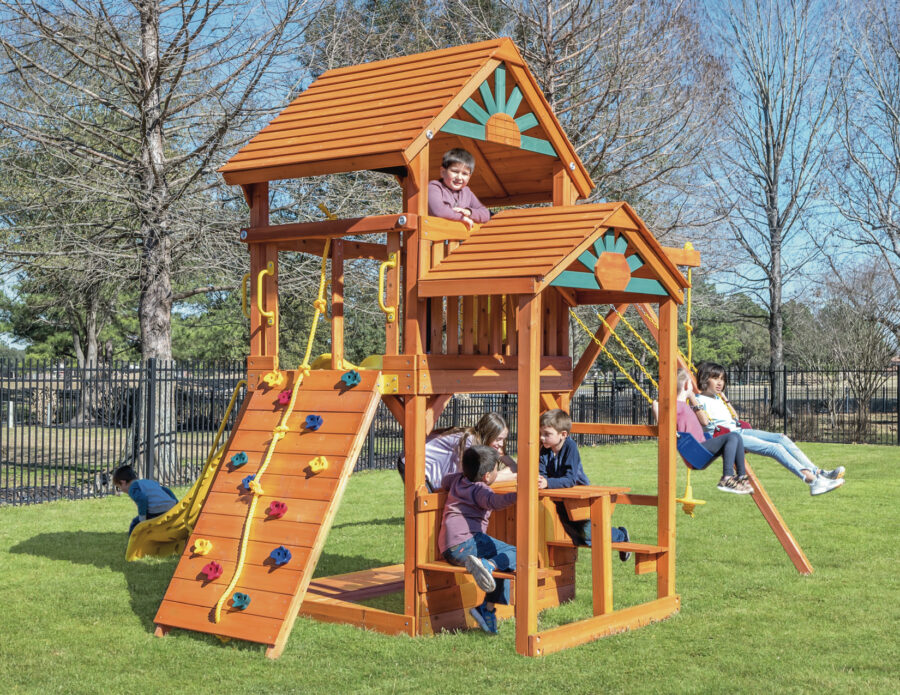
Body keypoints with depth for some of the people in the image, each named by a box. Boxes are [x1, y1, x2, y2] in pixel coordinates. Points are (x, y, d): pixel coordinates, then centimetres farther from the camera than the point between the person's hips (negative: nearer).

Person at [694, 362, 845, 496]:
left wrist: (723, 397, 32)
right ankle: (813, 482, -31)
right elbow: (705, 422, -18)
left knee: (782, 438, -8)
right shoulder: (700, 400, -5)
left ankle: (818, 472, -14)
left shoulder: (718, 398, 25)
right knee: (774, 448, -23)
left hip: (739, 431, 10)